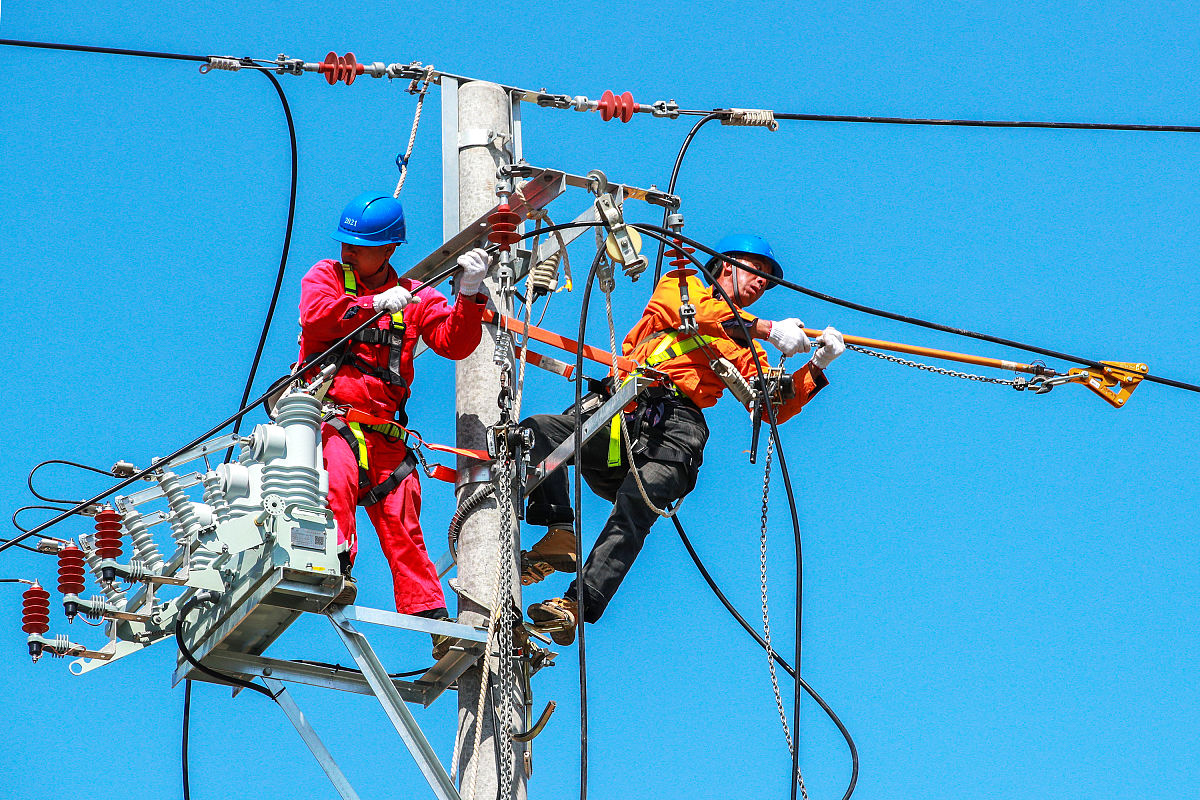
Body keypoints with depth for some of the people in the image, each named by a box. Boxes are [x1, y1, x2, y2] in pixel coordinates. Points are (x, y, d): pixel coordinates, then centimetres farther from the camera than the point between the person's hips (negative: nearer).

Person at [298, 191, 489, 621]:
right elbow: (316, 316, -8)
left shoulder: (415, 297, 16)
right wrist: (374, 304, -17)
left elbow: (453, 342, 3)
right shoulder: (326, 275, 13)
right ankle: (334, 567, -41)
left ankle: (428, 611, -3)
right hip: (330, 414, -2)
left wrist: (469, 296, -13)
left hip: (383, 431, 3)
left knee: (402, 526, -3)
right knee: (338, 475, -33)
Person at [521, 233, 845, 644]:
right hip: (618, 416, 0)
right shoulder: (680, 284, 26)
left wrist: (815, 368, 2)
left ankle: (577, 605, -40)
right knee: (537, 432, -25)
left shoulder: (746, 346, 30)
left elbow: (772, 406, 16)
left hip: (673, 428, 0)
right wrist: (765, 328, -8)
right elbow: (692, 311, 0)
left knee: (637, 503, -29)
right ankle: (560, 536, -30)